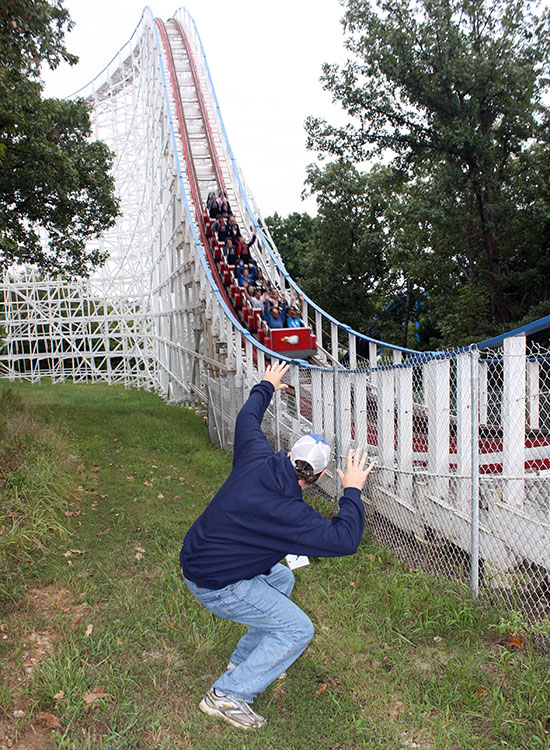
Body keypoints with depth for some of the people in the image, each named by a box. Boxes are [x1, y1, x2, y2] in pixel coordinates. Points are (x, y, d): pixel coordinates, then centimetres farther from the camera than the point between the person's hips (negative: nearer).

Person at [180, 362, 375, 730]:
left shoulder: (258, 458, -9)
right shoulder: (287, 513, -29)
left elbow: (248, 419, 10)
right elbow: (345, 539, -28)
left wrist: (266, 386, 27)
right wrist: (352, 491, -16)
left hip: (199, 555, 9)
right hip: (215, 584, -9)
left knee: (282, 579, 27)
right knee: (297, 629, -7)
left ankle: (245, 658, 38)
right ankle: (228, 695, 2)